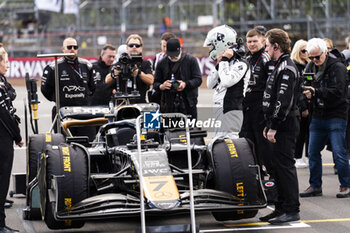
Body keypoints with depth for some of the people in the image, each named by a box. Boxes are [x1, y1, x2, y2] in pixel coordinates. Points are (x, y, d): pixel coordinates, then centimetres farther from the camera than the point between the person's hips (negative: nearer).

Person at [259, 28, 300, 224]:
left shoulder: (287, 68, -15)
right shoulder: (281, 66, 19)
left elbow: (284, 102, -22)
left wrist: (274, 127, -22)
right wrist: (269, 125, 21)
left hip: (286, 126, -10)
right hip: (280, 126, 10)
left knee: (285, 166, -9)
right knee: (279, 166, 12)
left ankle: (292, 210, -6)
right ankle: (282, 208, 18)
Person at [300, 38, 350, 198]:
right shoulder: (311, 67, 10)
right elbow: (305, 86, 14)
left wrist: (316, 92, -28)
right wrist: (306, 92, -10)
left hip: (336, 116, -6)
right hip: (318, 116, 6)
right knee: (313, 153, 7)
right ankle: (315, 186, 18)